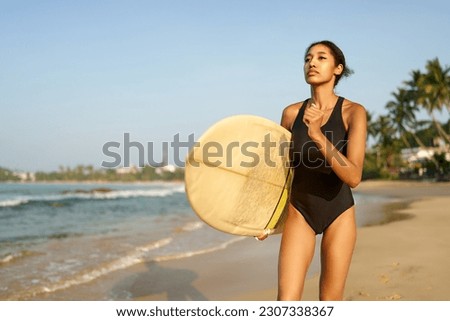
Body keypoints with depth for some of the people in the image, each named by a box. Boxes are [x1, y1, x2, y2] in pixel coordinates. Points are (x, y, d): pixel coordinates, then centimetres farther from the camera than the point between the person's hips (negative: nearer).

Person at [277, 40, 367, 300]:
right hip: (299, 213, 2)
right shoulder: (291, 113, -4)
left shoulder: (353, 112, -14)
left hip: (339, 215, -2)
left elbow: (353, 177, -24)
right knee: (287, 301, -8)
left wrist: (317, 135, -34)